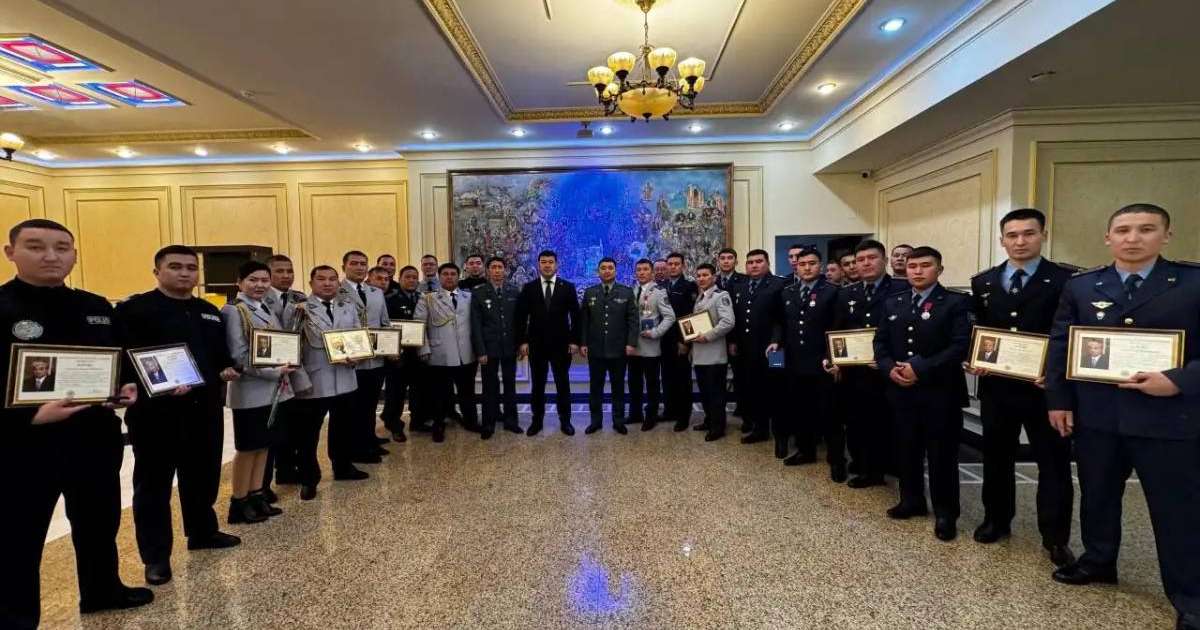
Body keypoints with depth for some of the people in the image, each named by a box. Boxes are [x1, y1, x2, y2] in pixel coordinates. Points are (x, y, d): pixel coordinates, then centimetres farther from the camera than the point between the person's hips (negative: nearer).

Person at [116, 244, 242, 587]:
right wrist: (157, 386, -26)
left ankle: (203, 532, 35)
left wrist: (228, 369, 0)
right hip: (156, 411, -6)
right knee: (154, 483, 6)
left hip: (205, 408, 6)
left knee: (203, 476, 17)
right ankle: (156, 556, 17)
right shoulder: (134, 309, -7)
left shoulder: (209, 312, 14)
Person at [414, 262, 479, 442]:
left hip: (466, 355, 2)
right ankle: (438, 426, 25)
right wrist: (425, 349, -10)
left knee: (467, 392, 13)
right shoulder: (427, 299, 5)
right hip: (440, 356, -2)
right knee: (440, 394, 8)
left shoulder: (469, 298, 11)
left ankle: (470, 421, 31)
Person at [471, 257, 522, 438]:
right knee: (490, 386, 5)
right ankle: (489, 424, 15)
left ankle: (510, 420, 23)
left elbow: (520, 319, 8)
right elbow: (476, 324, -6)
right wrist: (480, 350, -11)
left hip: (510, 346, 2)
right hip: (489, 347, -2)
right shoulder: (478, 293, -3)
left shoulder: (515, 292, 5)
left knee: (510, 384, 11)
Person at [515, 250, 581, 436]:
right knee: (537, 384, 9)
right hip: (536, 344, 1)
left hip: (561, 344, 0)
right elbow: (521, 317, 2)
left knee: (563, 384, 7)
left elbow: (575, 315, 0)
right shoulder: (528, 288, 3)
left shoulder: (568, 287, 1)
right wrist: (522, 341, -5)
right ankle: (537, 420, 21)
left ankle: (565, 420, 18)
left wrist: (574, 340, -6)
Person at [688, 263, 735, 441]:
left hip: (714, 354, -8)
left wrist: (707, 336, -20)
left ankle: (718, 427, 10)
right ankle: (709, 420, 29)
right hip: (699, 353, 8)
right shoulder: (699, 298, 17)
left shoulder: (721, 296, -9)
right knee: (704, 390, 15)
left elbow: (728, 322, -21)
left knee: (716, 391, 0)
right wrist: (691, 337, 9)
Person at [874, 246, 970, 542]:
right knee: (907, 450, 14)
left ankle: (945, 513, 19)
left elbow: (961, 346, -15)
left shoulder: (956, 302, -5)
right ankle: (911, 500, 30)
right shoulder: (893, 304, 12)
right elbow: (880, 342, 11)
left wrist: (920, 369, -19)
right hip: (902, 391, 5)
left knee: (941, 455, 4)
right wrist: (890, 368, -8)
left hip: (940, 392, -5)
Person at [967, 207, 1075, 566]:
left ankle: (1055, 537, 20)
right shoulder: (983, 283, 7)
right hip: (996, 387, 3)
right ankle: (997, 520, 31)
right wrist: (975, 359, -7)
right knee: (996, 458, 15)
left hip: (1043, 387, -3)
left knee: (1053, 462, 6)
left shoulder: (1066, 280, -3)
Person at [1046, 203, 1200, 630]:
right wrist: (1058, 400, 0)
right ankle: (1098, 561, 36)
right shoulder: (1080, 286, 5)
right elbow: (1059, 346, 5)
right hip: (1095, 415, 3)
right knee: (1096, 495, 17)